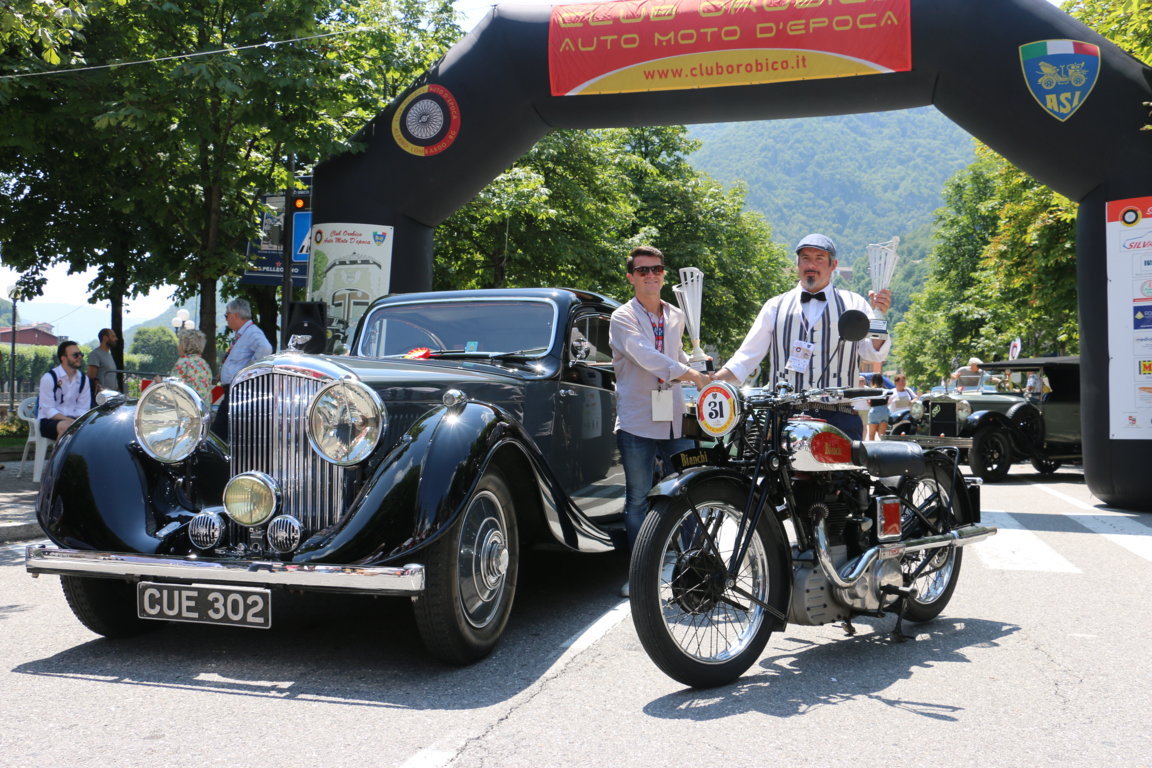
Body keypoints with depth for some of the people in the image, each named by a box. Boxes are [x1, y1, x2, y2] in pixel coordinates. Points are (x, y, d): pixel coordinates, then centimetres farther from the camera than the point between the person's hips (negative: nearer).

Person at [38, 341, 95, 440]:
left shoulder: (84, 379, 9)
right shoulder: (49, 378, -7)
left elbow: (83, 408, 7)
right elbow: (48, 410, -12)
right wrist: (71, 421, -25)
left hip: (72, 419, 5)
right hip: (49, 421, -5)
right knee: (66, 426, -38)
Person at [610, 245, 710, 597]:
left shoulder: (676, 317, 15)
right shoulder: (623, 318, -3)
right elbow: (646, 356, -21)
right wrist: (692, 375, -33)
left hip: (675, 419, 5)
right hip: (637, 420, -4)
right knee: (638, 498, 0)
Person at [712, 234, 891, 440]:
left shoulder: (853, 303, 12)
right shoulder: (775, 306, 14)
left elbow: (874, 353, 2)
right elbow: (746, 357, 12)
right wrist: (711, 380, -2)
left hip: (839, 417, 0)